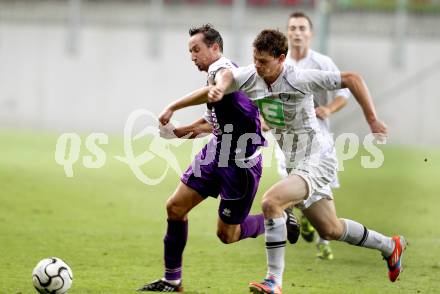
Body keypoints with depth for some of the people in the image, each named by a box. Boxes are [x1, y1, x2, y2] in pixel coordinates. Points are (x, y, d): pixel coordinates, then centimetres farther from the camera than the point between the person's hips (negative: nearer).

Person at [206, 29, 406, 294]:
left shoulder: (299, 79, -22)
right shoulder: (251, 76, -6)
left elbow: (352, 79, -18)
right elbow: (227, 76, -28)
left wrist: (372, 120, -20)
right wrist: (220, 88, -52)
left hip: (317, 160, -8)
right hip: (294, 164, 8)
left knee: (271, 201, -27)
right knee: (330, 230, 19)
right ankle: (390, 246, 43)